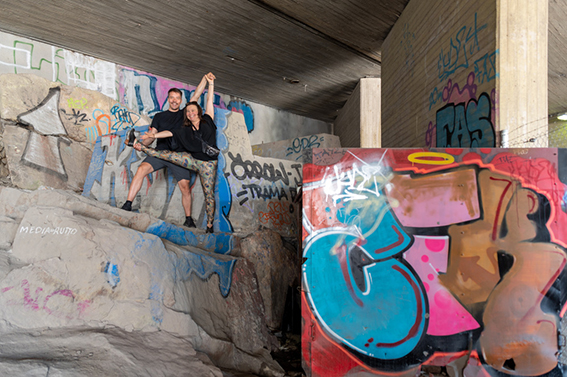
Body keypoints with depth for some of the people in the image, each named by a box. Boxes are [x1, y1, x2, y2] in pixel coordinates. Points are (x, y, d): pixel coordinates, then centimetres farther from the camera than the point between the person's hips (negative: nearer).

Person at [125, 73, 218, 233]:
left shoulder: (207, 121, 2)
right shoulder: (185, 130, 9)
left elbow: (210, 101, 1)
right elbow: (169, 133, 0)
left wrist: (210, 83, -1)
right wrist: (153, 135, -13)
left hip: (208, 164, -3)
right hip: (192, 159, 3)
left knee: (208, 193, -3)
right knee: (166, 154, -6)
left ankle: (210, 225, 3)